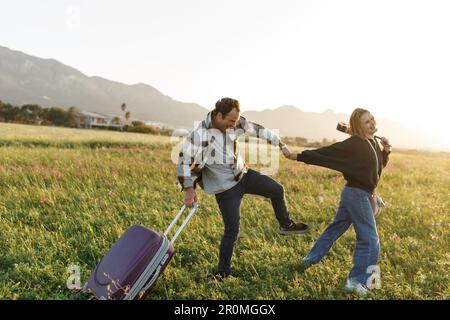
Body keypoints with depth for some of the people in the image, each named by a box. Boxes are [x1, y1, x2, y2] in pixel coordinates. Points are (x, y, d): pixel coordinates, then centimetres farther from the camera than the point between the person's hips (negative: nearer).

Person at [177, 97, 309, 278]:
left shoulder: (236, 123, -9)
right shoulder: (200, 134, -26)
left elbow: (258, 131, 2)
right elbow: (185, 160, -23)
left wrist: (281, 145, 9)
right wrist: (189, 189, -25)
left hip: (243, 175, 7)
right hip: (225, 187, -6)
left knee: (277, 189, 14)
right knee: (232, 229, -5)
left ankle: (285, 225, 38)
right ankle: (223, 271, 14)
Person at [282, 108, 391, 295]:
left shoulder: (373, 143, 8)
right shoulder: (353, 144, -19)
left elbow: (379, 165, 20)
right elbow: (323, 153, -20)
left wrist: (386, 151, 0)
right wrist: (296, 156, -21)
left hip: (355, 194, 9)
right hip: (357, 194, -9)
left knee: (334, 229, 20)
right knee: (370, 240, -3)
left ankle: (310, 260, 34)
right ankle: (357, 281, 7)